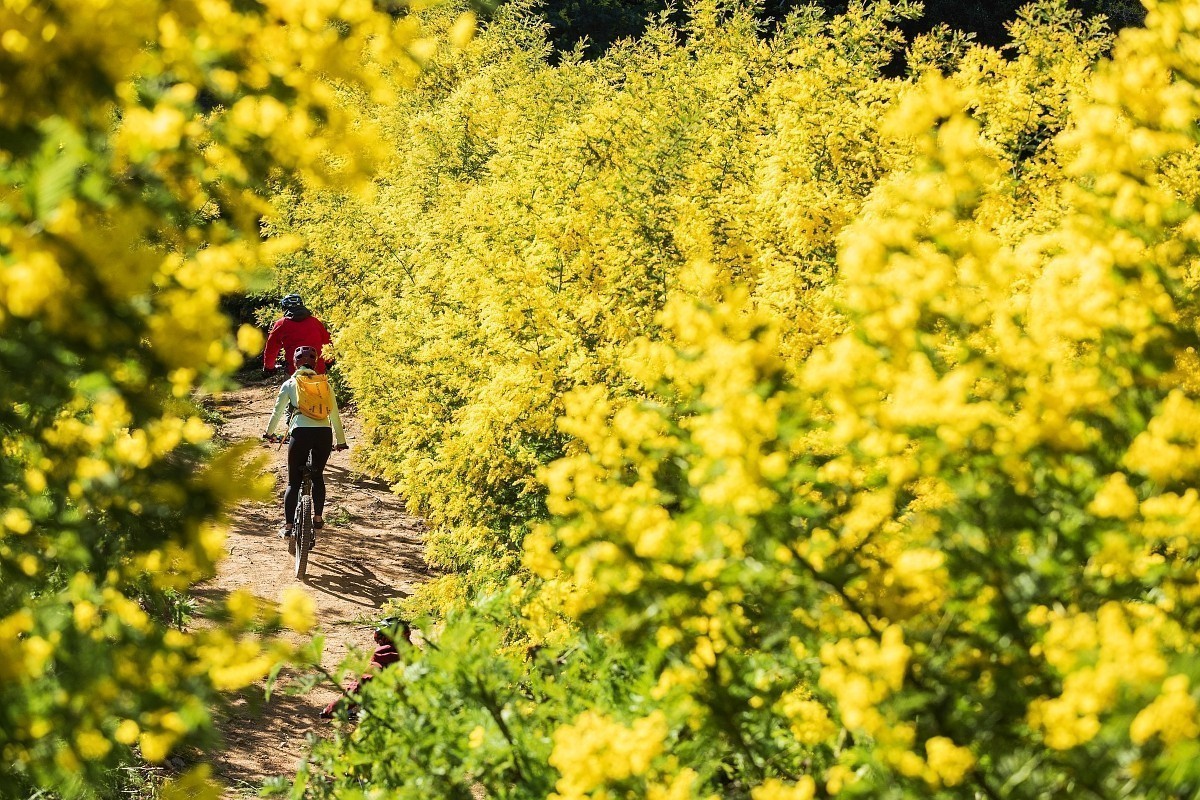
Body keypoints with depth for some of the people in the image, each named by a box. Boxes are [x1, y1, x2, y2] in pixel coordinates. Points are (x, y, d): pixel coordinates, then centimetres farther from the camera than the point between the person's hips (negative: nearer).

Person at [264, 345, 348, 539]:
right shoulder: (324, 383, 17)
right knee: (318, 476, 24)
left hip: (300, 433, -2)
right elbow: (335, 415, 18)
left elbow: (278, 412, 16)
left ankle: (288, 525, -3)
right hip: (324, 433, 2)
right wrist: (341, 441, 27)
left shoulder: (290, 384, 13)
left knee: (294, 482, 5)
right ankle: (318, 517, 26)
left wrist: (269, 433, 32)